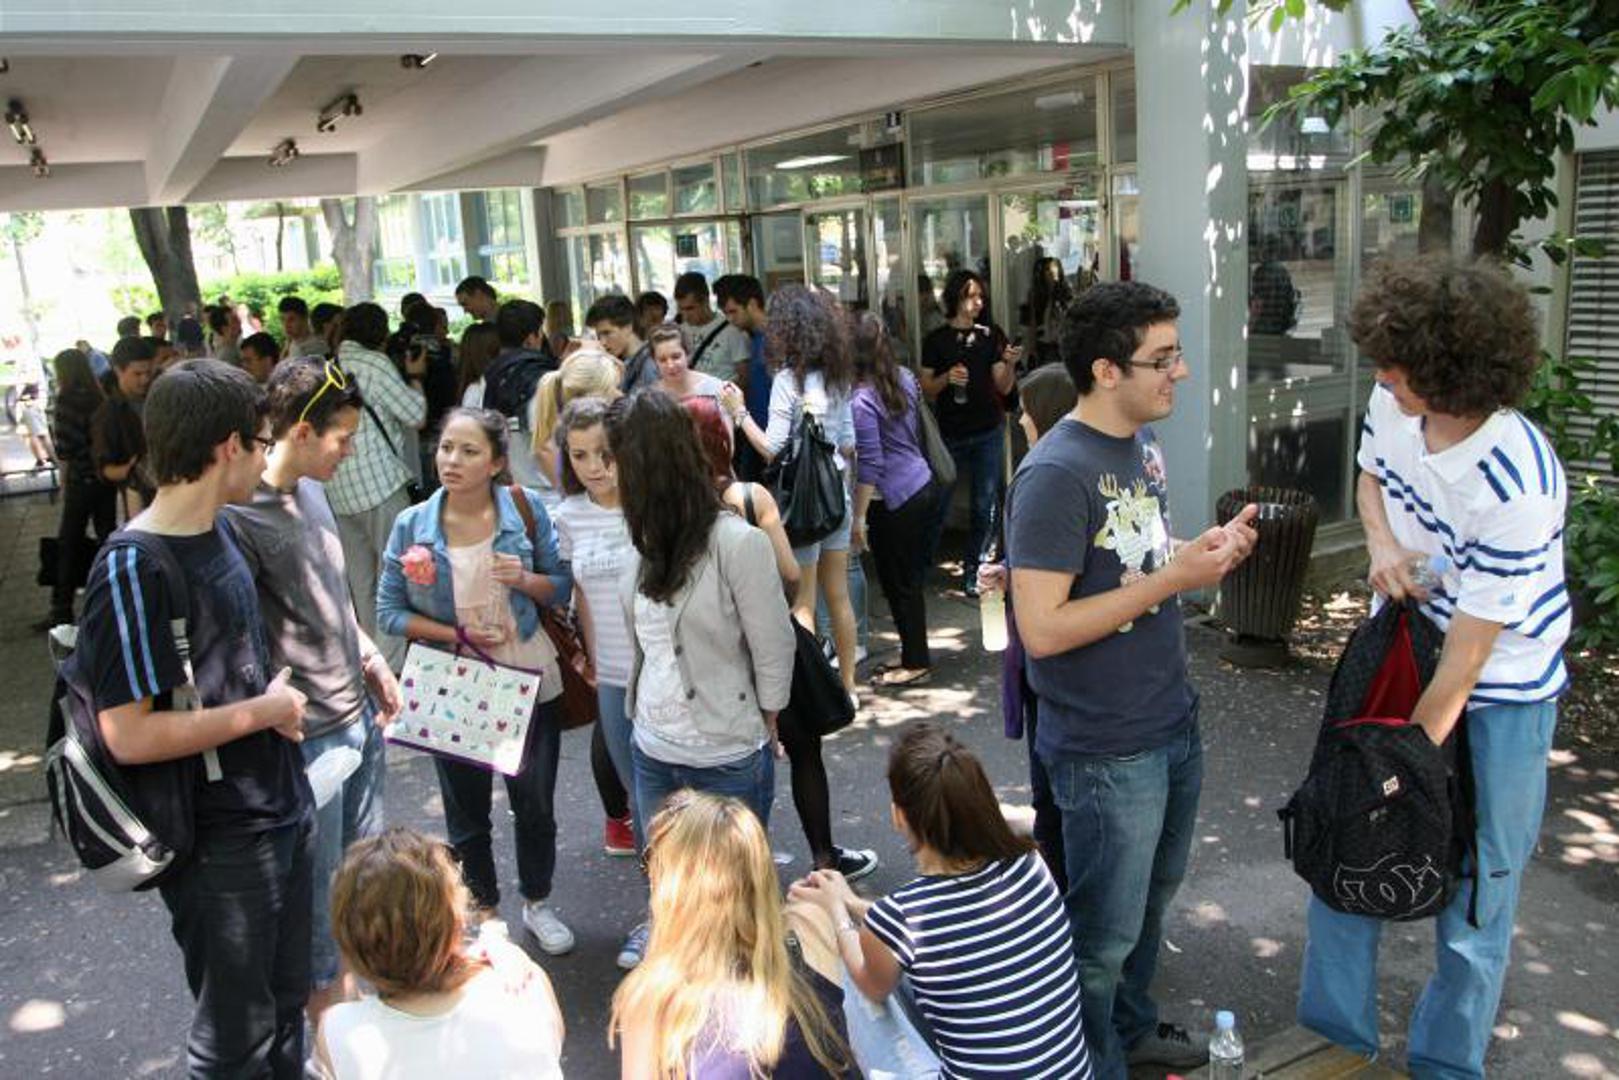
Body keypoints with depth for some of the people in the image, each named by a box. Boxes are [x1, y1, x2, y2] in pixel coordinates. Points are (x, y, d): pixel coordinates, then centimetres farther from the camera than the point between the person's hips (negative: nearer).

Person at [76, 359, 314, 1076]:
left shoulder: (217, 531, 4)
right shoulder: (135, 571, -23)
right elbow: (129, 736, -25)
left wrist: (275, 695, 3)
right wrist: (263, 710, -17)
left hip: (283, 810, 8)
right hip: (218, 846, -8)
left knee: (286, 1009, 23)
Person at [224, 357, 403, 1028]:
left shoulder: (311, 490, 6)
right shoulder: (240, 516, -22)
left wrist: (371, 657, 14)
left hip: (359, 716, 8)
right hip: (309, 740, -8)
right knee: (318, 887, 9)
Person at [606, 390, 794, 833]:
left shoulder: (737, 542, -19)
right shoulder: (650, 539, 1)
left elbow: (773, 652, -11)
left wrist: (758, 732, 0)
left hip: (726, 763, -6)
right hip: (651, 752, 6)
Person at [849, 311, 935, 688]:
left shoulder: (862, 399, -19)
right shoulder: (906, 378, 4)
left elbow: (870, 465, -18)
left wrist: (858, 516, -13)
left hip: (893, 499, -8)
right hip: (921, 484, 8)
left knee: (899, 581, 4)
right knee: (908, 576, 17)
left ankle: (915, 663, 15)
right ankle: (914, 653, 28)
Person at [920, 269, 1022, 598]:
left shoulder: (992, 335, 3)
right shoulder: (936, 340, 1)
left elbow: (1004, 387, 1)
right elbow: (926, 390, 3)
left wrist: (1010, 364, -18)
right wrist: (946, 378, -15)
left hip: (988, 433, 1)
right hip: (950, 434, -1)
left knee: (983, 505, 6)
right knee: (939, 504, 3)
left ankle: (971, 570, 17)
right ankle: (922, 565, 18)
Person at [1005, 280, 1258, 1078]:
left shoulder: (1143, 442, 4)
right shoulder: (1055, 474, -24)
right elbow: (1042, 629, -26)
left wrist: (1205, 552, -4)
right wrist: (1173, 579, -24)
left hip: (1174, 725, 8)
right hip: (1107, 753, -8)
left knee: (1152, 900, 26)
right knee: (1105, 930, 12)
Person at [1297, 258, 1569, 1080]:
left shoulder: (1515, 488, -31)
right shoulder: (1392, 408, -12)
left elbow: (1465, 662, -26)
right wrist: (1383, 544, -8)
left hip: (1498, 696, -6)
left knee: (1474, 892, 7)